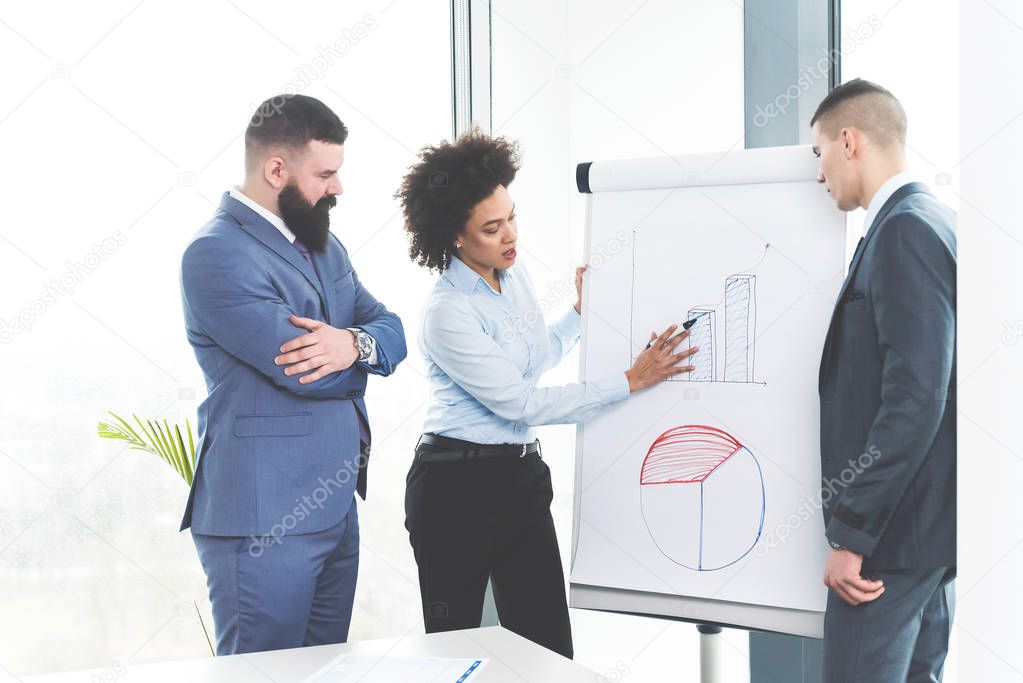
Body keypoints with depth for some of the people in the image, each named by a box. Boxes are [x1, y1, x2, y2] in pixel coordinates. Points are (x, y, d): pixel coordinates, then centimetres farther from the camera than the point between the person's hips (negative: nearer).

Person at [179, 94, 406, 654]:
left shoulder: (322, 244, 16)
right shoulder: (217, 254, -15)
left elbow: (391, 330, 9)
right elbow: (306, 371, -21)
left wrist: (355, 344, -15)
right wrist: (361, 350, 1)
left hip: (337, 504, 9)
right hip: (266, 521, -9)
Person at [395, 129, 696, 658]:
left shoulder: (512, 271, 6)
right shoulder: (447, 313, -19)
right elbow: (519, 402, -18)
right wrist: (630, 382, -16)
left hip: (521, 475, 7)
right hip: (457, 485, -7)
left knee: (549, 648, 3)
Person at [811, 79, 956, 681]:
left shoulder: (905, 231, -16)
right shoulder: (933, 222, 13)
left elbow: (915, 399, -24)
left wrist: (851, 534, -21)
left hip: (893, 526, -10)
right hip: (929, 519, 10)